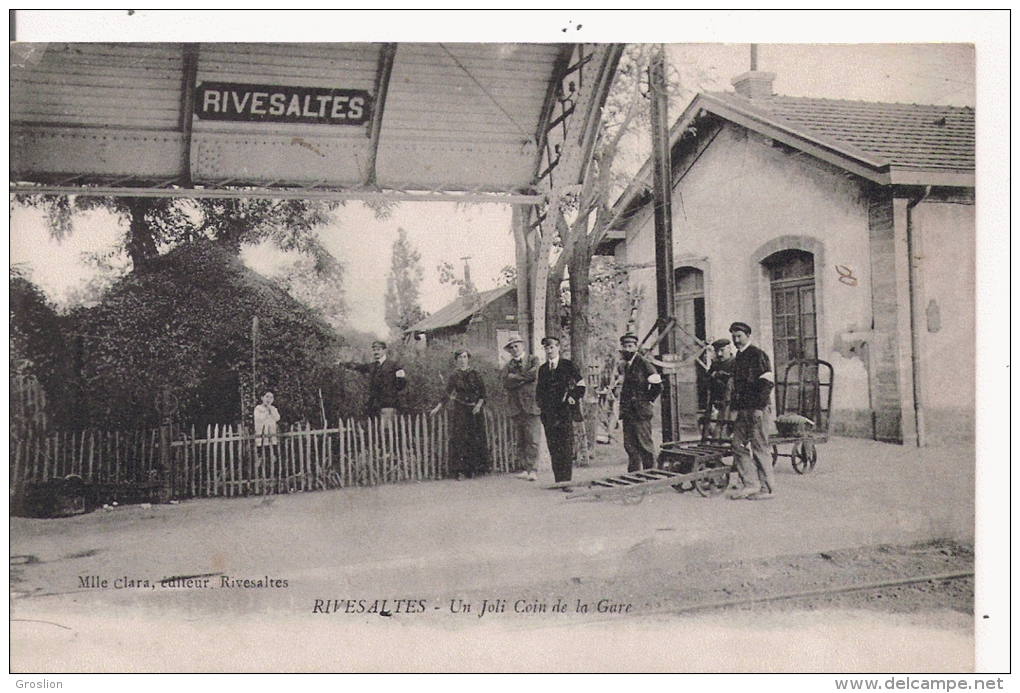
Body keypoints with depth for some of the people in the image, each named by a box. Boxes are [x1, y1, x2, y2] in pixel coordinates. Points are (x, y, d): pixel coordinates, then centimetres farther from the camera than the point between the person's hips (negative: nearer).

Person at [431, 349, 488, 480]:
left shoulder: (475, 374, 5)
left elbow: (482, 392, 3)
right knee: (459, 439, -7)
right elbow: (447, 394, 4)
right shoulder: (454, 376, 5)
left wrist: (479, 405, -11)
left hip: (474, 410, 1)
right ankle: (460, 470, -7)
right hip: (459, 411, -1)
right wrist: (438, 408, -2)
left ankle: (474, 469, 5)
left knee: (475, 438, -1)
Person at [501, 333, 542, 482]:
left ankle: (533, 470, -12)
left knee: (533, 440, -10)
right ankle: (526, 469, 9)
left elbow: (535, 374, -10)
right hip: (516, 407, 4)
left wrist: (516, 377, 0)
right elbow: (506, 383, -1)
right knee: (521, 441, 5)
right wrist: (525, 378, -8)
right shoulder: (507, 366, 16)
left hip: (531, 404, -4)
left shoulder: (533, 360, 9)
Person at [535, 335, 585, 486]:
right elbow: (539, 388, 26)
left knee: (566, 447, -6)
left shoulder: (567, 365, 3)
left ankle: (566, 480, -2)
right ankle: (558, 481, 7)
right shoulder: (542, 368, 15)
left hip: (564, 411, -4)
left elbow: (581, 384, 5)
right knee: (553, 448, 3)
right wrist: (540, 402, 10)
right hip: (548, 413, 4)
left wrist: (574, 398, -5)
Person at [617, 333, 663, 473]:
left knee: (645, 444, -4)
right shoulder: (622, 365, 14)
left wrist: (648, 400, -3)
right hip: (627, 412, 7)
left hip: (641, 411, -7)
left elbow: (657, 386, -7)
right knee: (629, 445, 8)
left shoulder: (644, 363, -7)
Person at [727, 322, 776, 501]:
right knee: (738, 444, 4)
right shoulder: (737, 358, 17)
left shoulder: (758, 355, -8)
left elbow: (768, 383, -14)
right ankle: (750, 484, 9)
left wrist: (759, 407, -17)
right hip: (743, 410, 8)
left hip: (758, 410, -8)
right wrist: (735, 407, 17)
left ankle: (767, 489, 3)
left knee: (759, 448, -5)